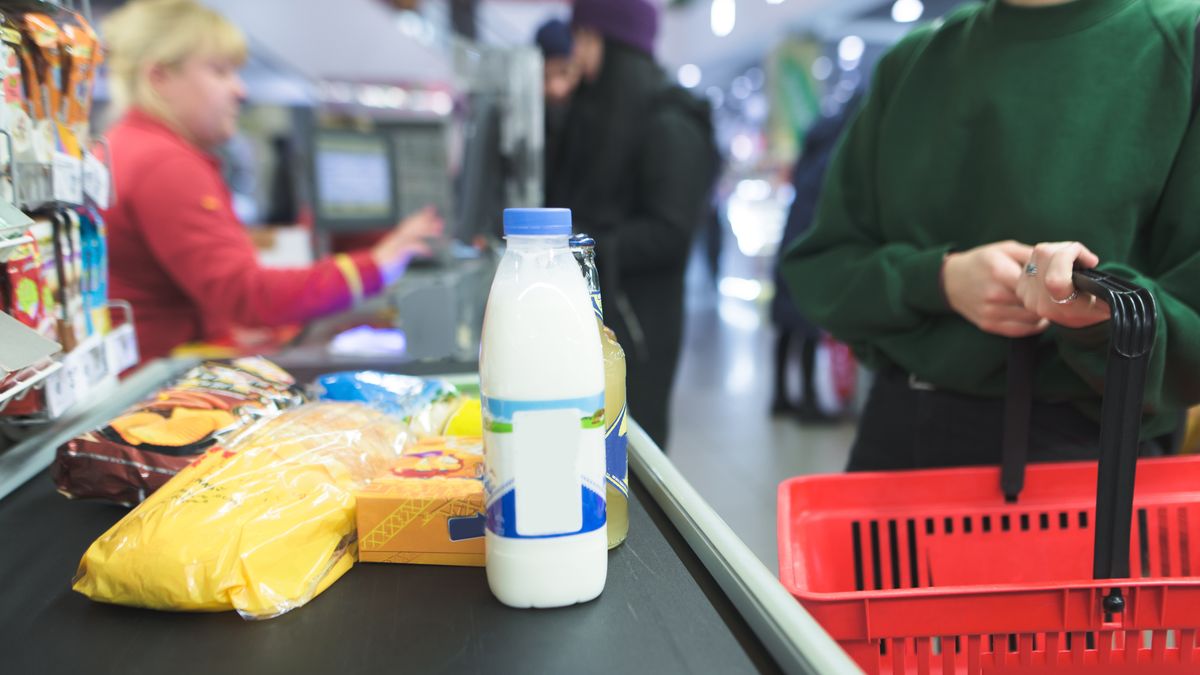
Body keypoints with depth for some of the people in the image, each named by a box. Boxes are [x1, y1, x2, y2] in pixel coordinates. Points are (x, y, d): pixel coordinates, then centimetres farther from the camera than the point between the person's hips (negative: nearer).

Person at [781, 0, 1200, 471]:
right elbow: (820, 269, 0)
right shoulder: (911, 63, 2)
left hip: (1071, 441, -3)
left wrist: (1112, 310, -31)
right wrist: (940, 279, -17)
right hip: (895, 428, 4)